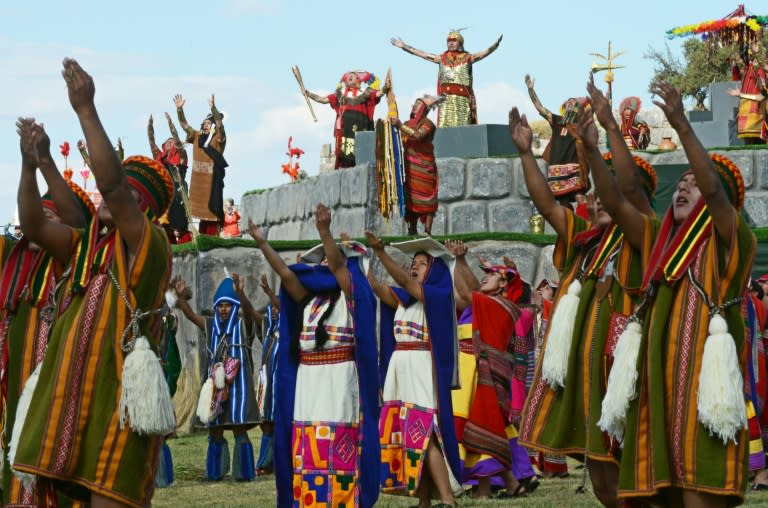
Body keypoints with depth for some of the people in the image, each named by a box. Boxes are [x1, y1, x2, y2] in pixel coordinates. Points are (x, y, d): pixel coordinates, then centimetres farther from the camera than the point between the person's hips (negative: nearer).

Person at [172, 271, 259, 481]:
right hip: (216, 385, 5)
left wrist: (240, 292, -40)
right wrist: (179, 296, -16)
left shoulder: (243, 325, 0)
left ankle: (243, 472, -4)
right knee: (215, 430, 8)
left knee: (240, 430, -7)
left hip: (238, 384, -5)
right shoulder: (212, 326, 11)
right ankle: (216, 471, 16)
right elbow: (190, 314, 1)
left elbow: (248, 311, -20)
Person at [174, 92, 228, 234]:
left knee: (212, 209, -6)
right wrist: (179, 109, -9)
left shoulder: (218, 138, -5)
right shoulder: (197, 136, 10)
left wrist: (213, 107, -35)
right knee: (201, 210, 10)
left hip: (212, 180, -5)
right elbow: (184, 124, 6)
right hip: (198, 179, 6)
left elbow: (219, 124, -21)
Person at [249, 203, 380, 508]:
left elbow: (338, 264, -15)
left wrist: (324, 231, -29)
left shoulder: (350, 296, -1)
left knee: (339, 451, -7)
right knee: (307, 450, 4)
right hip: (308, 383, 6)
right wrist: (262, 244, -4)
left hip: (339, 383, -6)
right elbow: (286, 273, 6)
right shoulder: (309, 299, 15)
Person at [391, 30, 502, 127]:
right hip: (446, 100, 3)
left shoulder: (467, 58, 5)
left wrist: (495, 45, -27)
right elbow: (421, 54, 20)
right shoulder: (442, 58, 15)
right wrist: (403, 46, 21)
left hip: (462, 100, -3)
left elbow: (484, 53, -8)